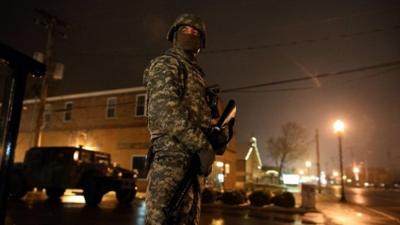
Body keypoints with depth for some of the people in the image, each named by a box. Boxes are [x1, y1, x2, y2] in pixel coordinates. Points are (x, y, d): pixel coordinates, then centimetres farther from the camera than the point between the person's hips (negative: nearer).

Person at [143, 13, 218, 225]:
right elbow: (167, 111, -16)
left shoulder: (195, 72, 28)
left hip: (193, 160, 9)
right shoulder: (165, 64, 1)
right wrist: (203, 146, -17)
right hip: (173, 158, -9)